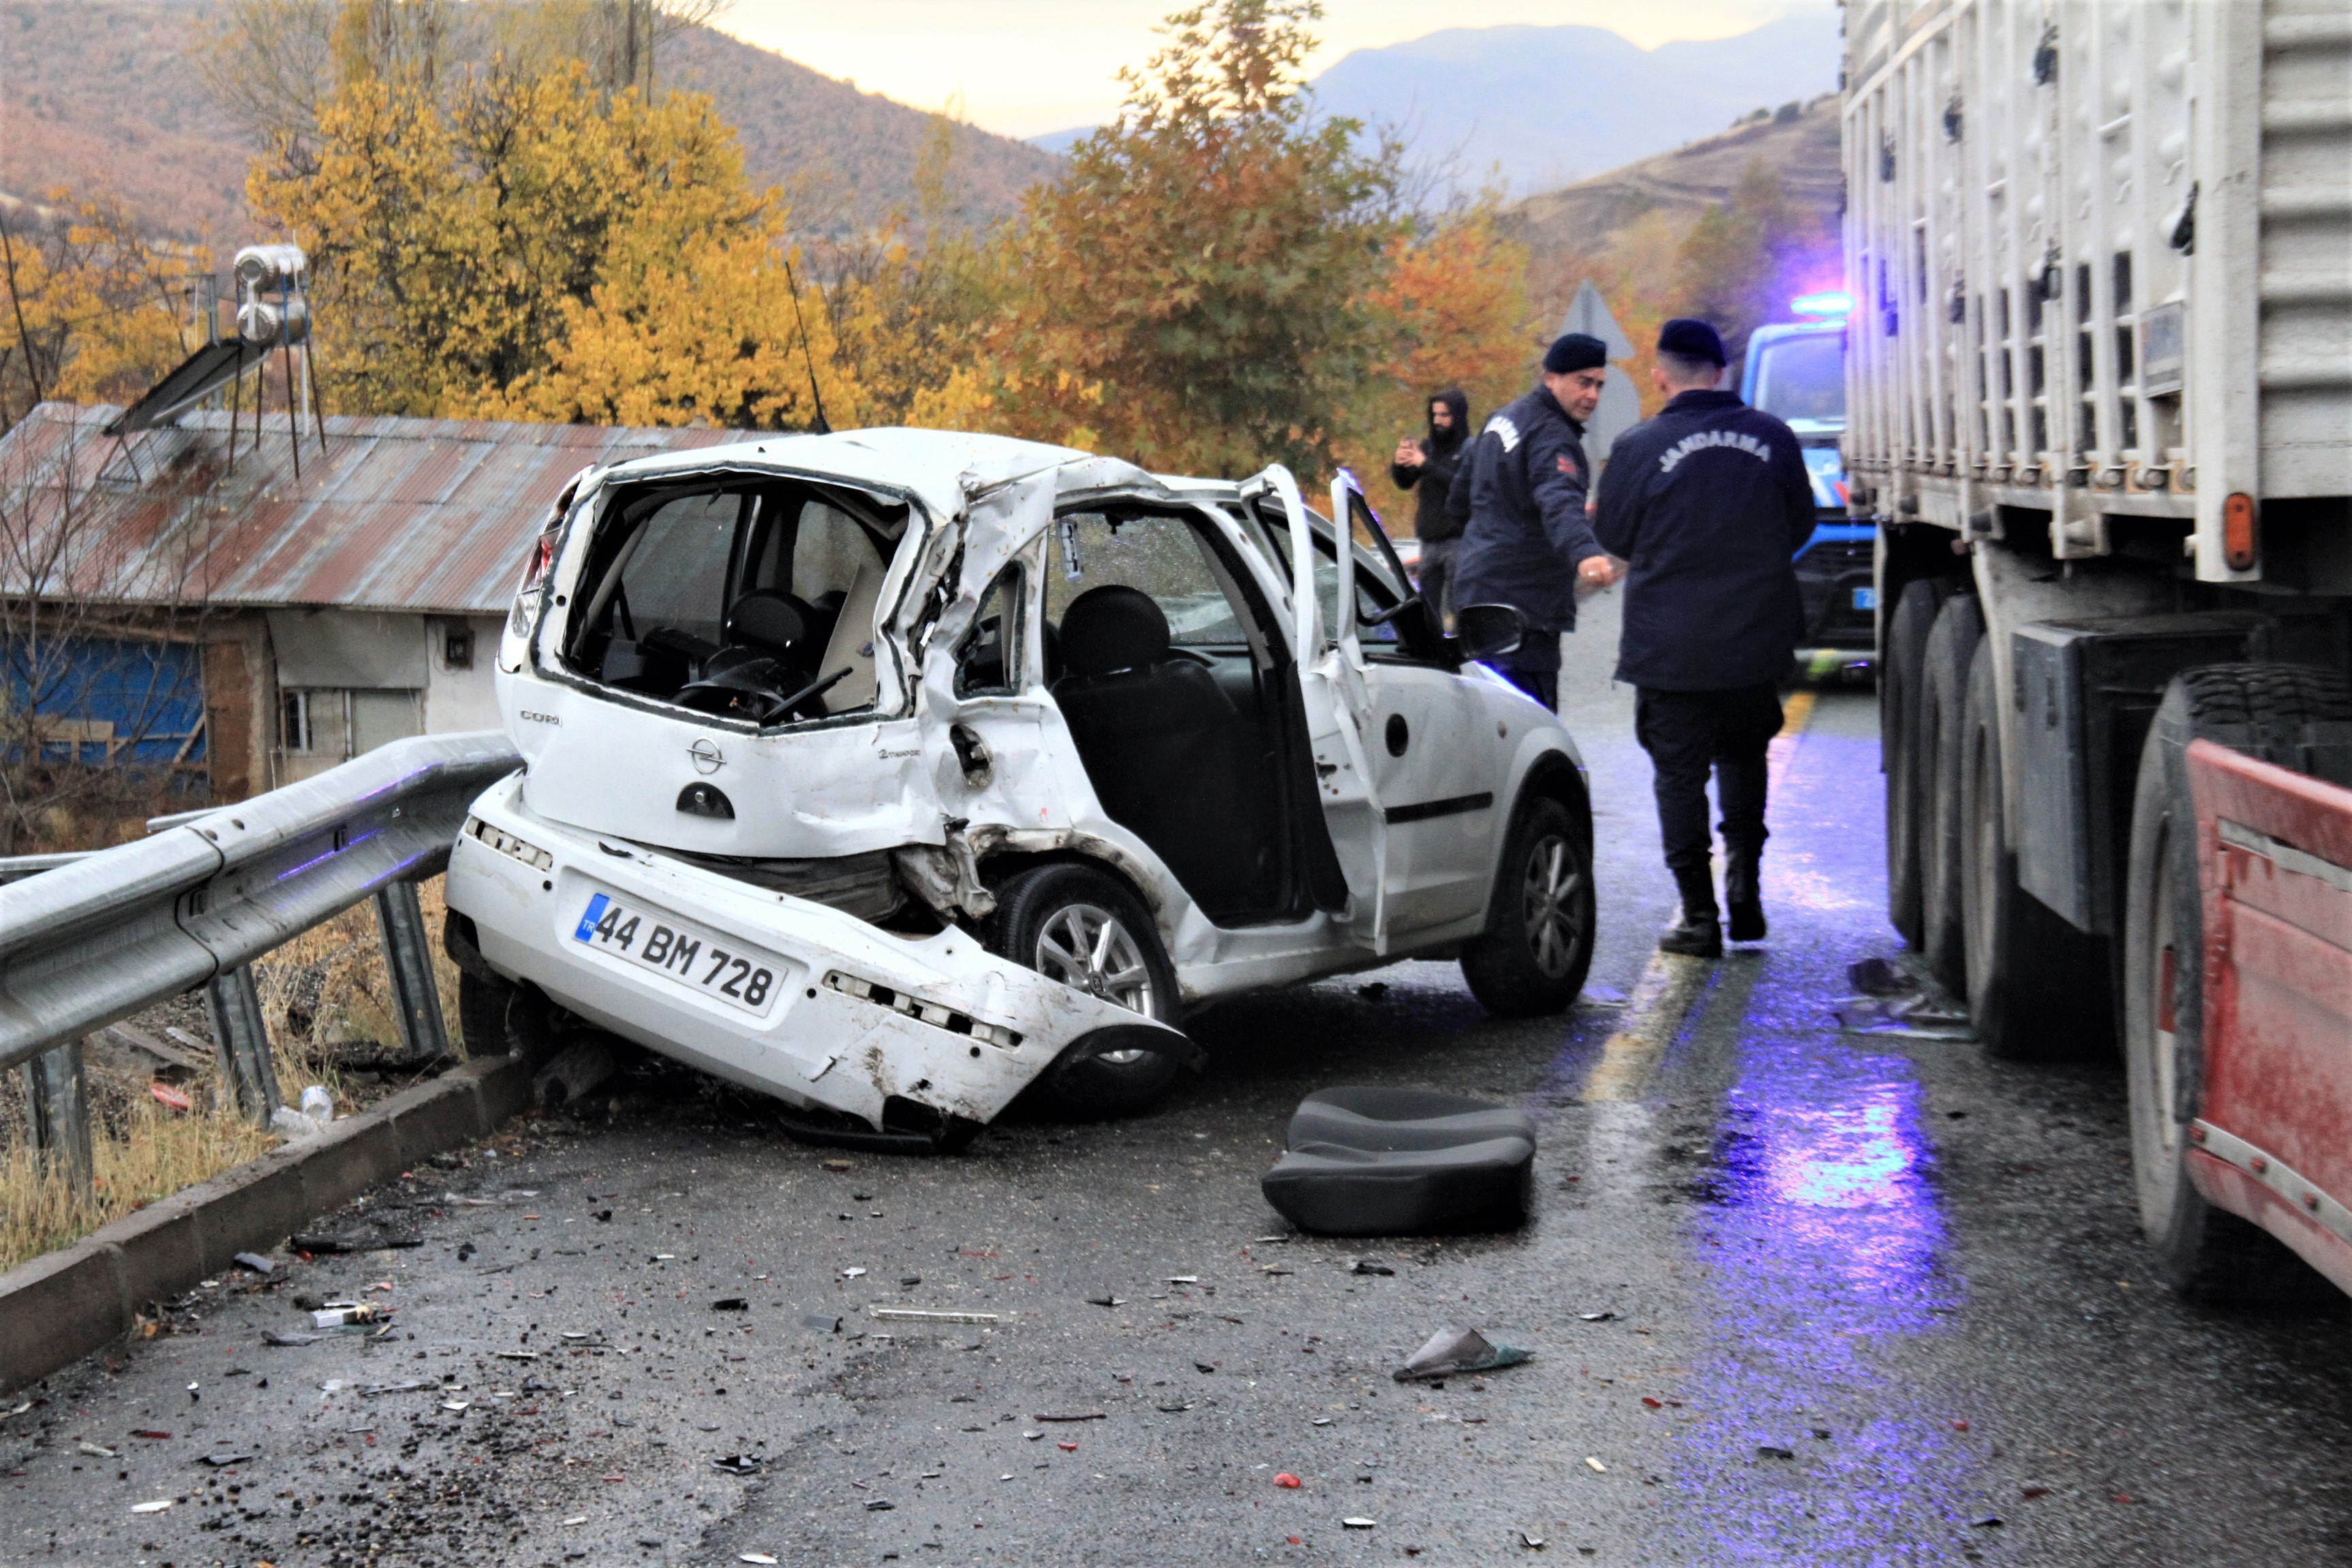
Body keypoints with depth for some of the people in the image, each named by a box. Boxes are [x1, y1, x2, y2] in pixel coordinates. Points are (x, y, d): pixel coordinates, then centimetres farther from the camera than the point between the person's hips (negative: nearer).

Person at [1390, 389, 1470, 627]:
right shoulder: (1428, 445, 12)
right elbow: (1405, 483, 12)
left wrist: (1425, 464, -21)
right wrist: (1399, 465, -9)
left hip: (1457, 538, -6)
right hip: (1430, 539, 6)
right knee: (1427, 605, 8)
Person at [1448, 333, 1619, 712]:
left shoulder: (1504, 418, 14)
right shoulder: (1552, 439, -18)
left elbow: (1463, 489, 27)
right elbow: (1559, 502, -38)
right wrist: (1584, 552, -56)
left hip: (1477, 590, 10)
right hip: (1520, 603, -10)